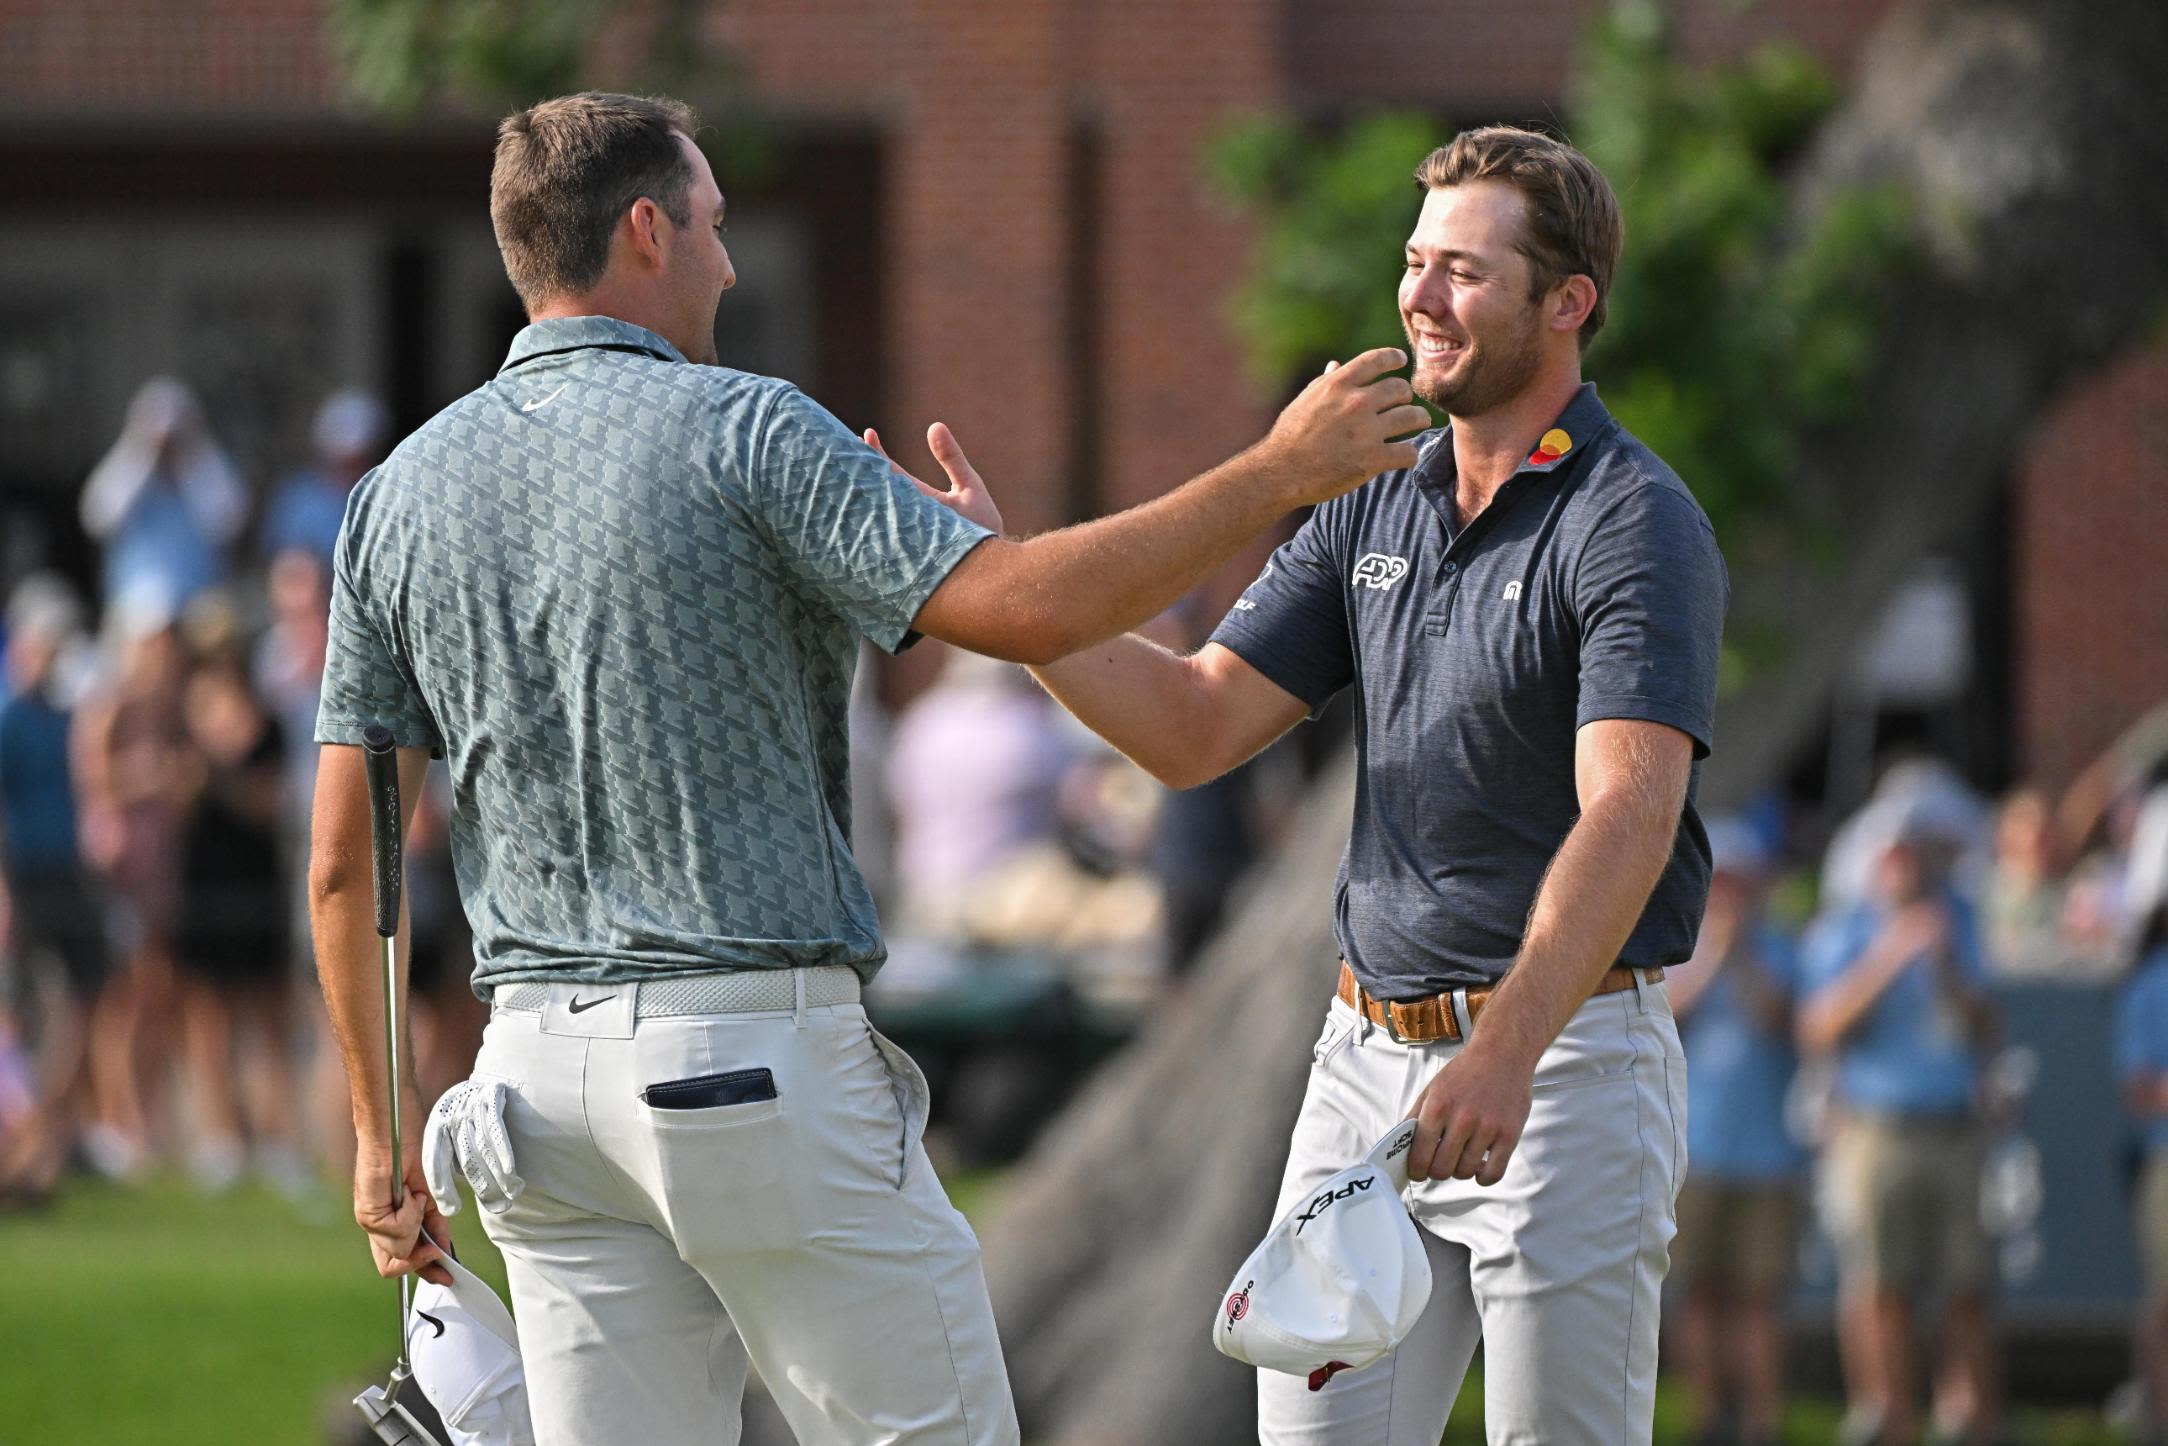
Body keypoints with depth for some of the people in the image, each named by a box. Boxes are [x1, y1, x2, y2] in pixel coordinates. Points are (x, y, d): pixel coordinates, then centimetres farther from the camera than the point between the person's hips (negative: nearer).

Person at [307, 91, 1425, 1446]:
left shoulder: (403, 492, 9)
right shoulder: (742, 433, -8)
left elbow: (346, 856, 10)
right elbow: (1023, 609, -19)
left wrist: (384, 1132, 17)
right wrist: (1279, 473, -9)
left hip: (538, 1074, 6)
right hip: (767, 1055, -6)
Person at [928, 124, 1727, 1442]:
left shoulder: (1636, 525, -11)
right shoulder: (1376, 511, 13)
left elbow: (1628, 813, -24)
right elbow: (1195, 726, 9)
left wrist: (1507, 1052, -36)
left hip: (1568, 1049, -7)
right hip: (1370, 1052, 7)